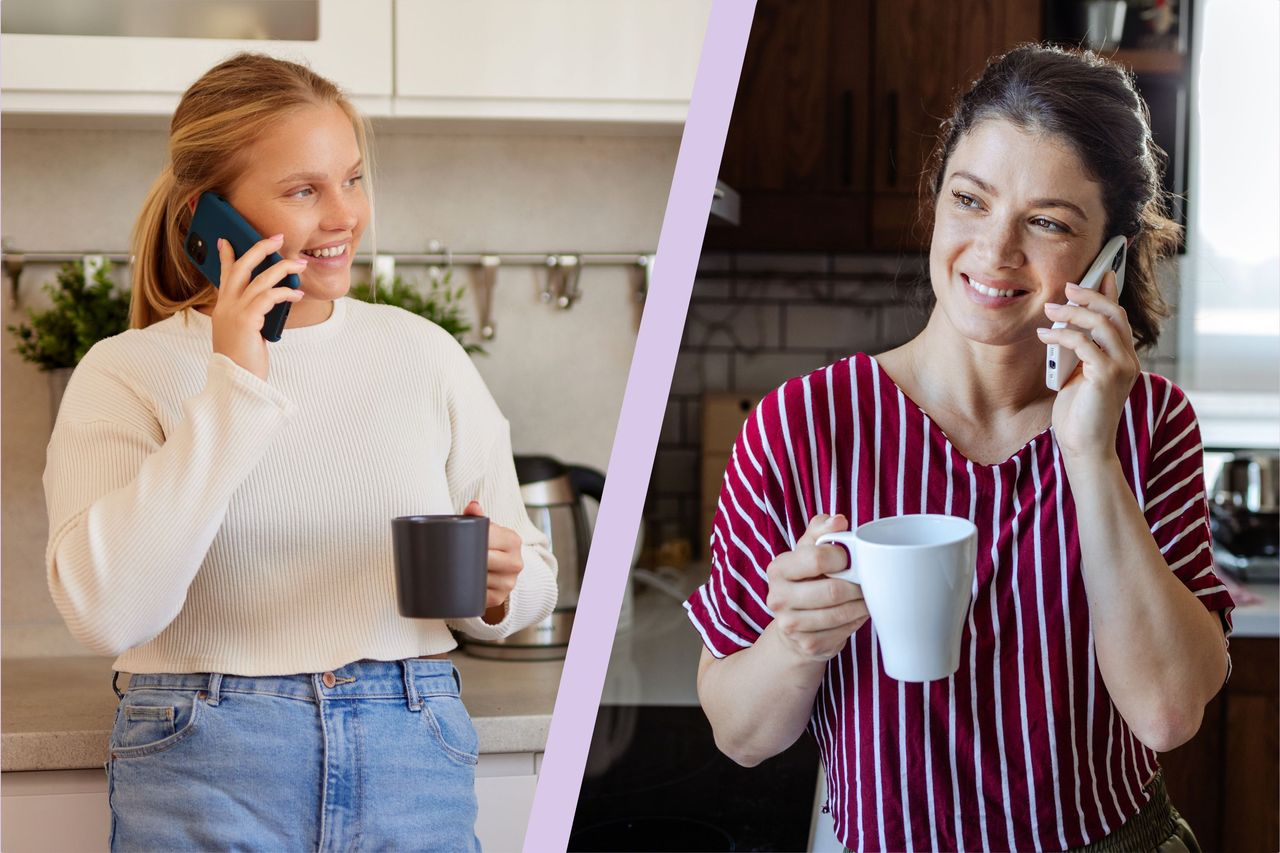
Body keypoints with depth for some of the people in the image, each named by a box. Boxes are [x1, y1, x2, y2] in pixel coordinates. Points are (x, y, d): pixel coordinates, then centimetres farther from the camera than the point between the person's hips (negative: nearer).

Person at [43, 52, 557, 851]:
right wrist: (232, 387, -18)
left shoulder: (424, 353, 5)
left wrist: (498, 587, -13)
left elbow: (534, 573, 10)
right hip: (210, 784, -2)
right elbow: (107, 611, -17)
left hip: (414, 762, 3)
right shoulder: (129, 373, -3)